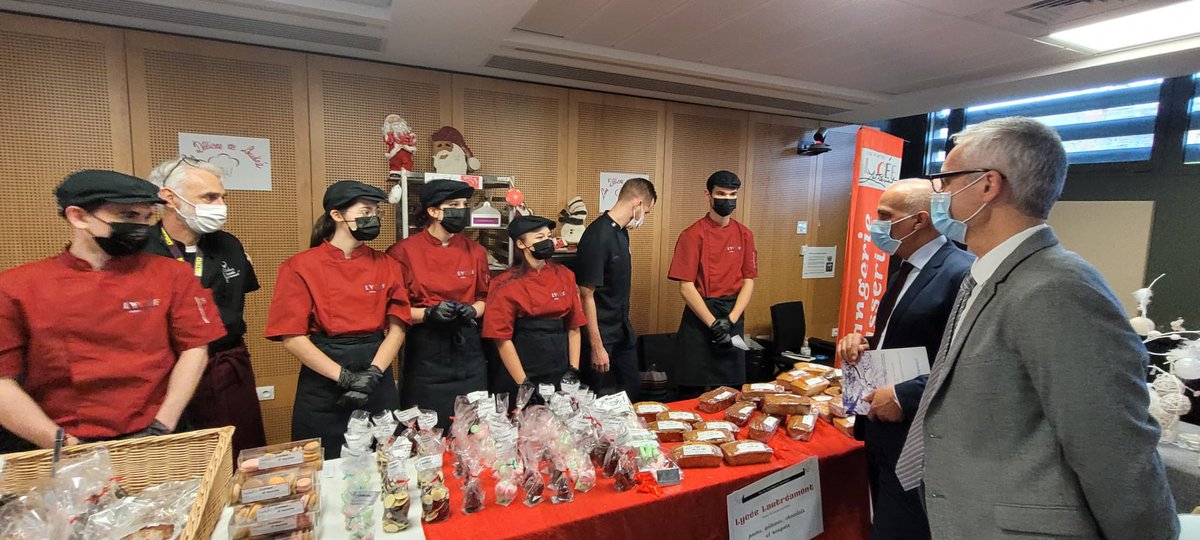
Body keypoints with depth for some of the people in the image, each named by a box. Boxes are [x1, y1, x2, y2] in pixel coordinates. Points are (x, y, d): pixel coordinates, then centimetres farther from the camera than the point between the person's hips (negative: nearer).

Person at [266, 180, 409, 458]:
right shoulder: (300, 267, -6)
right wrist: (345, 377, -15)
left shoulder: (386, 265, 2)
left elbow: (396, 328, -1)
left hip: (377, 380, 3)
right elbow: (291, 337, -10)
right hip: (323, 384, -2)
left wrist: (373, 373, -15)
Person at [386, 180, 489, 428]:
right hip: (425, 353, -3)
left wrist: (473, 310, -8)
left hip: (467, 349, 4)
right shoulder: (404, 252, -7)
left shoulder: (474, 250, 4)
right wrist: (428, 313, -20)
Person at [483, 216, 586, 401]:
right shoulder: (506, 285, -9)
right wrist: (523, 383, -11)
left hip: (559, 373, 4)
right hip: (520, 372, -3)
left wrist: (574, 370, 1)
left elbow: (574, 327, 6)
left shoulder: (565, 276, 2)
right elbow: (502, 339, -9)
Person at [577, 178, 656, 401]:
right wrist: (597, 346, -21)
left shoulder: (622, 232, 6)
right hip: (600, 333, -8)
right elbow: (587, 295, -22)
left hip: (623, 330, 9)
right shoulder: (598, 237, -22)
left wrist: (626, 323, 19)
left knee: (633, 388, 19)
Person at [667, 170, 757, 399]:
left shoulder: (744, 235, 6)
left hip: (734, 316, 4)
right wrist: (713, 323, -17)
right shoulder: (692, 235, -7)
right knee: (693, 393, 3)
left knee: (729, 392, 13)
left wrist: (730, 320, -11)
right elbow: (686, 286, -11)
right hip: (700, 315, -4)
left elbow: (748, 281, 3)